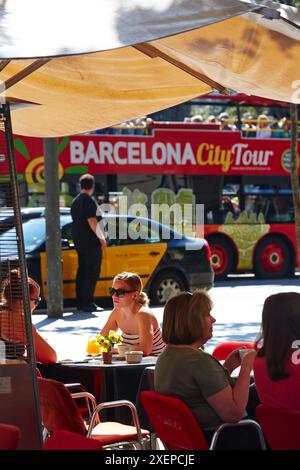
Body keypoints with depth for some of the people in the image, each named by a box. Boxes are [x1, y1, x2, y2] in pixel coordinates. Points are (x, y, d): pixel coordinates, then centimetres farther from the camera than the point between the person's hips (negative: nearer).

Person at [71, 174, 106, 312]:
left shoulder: (75, 201, 15)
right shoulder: (89, 200, -13)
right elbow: (92, 221, -20)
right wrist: (101, 238, -16)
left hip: (78, 241, 9)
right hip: (90, 242, -9)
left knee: (82, 271, 13)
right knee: (92, 272, -7)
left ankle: (80, 302, 15)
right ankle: (88, 302, -10)